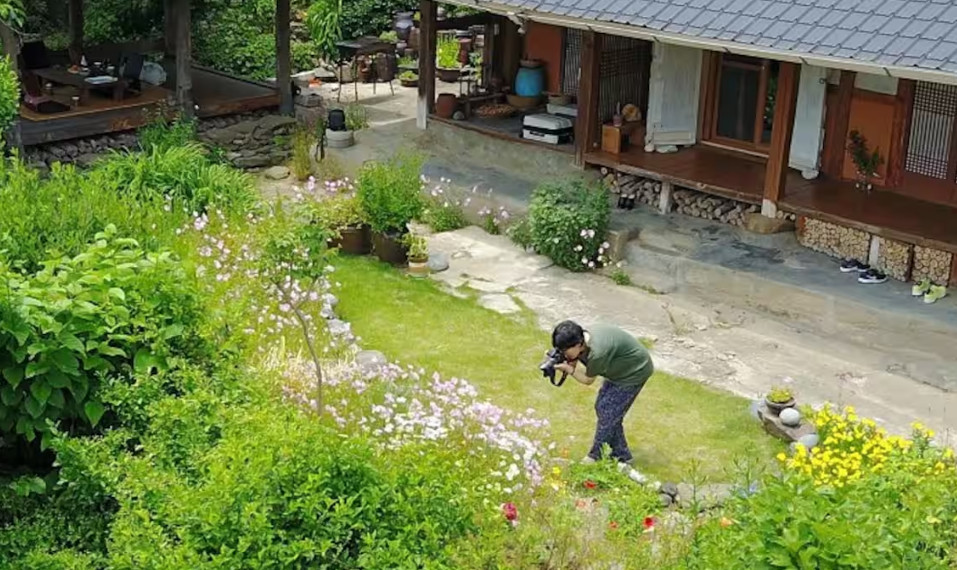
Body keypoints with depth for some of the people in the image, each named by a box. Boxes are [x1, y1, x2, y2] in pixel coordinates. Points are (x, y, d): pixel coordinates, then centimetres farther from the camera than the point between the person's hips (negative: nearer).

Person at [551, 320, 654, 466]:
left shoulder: (597, 352, -36)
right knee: (602, 407, 10)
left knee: (608, 414, -3)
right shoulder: (582, 338, -14)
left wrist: (568, 369, -26)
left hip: (634, 371, -9)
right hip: (619, 369, 9)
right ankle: (621, 455, 22)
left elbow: (588, 380, -20)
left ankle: (597, 457, 15)